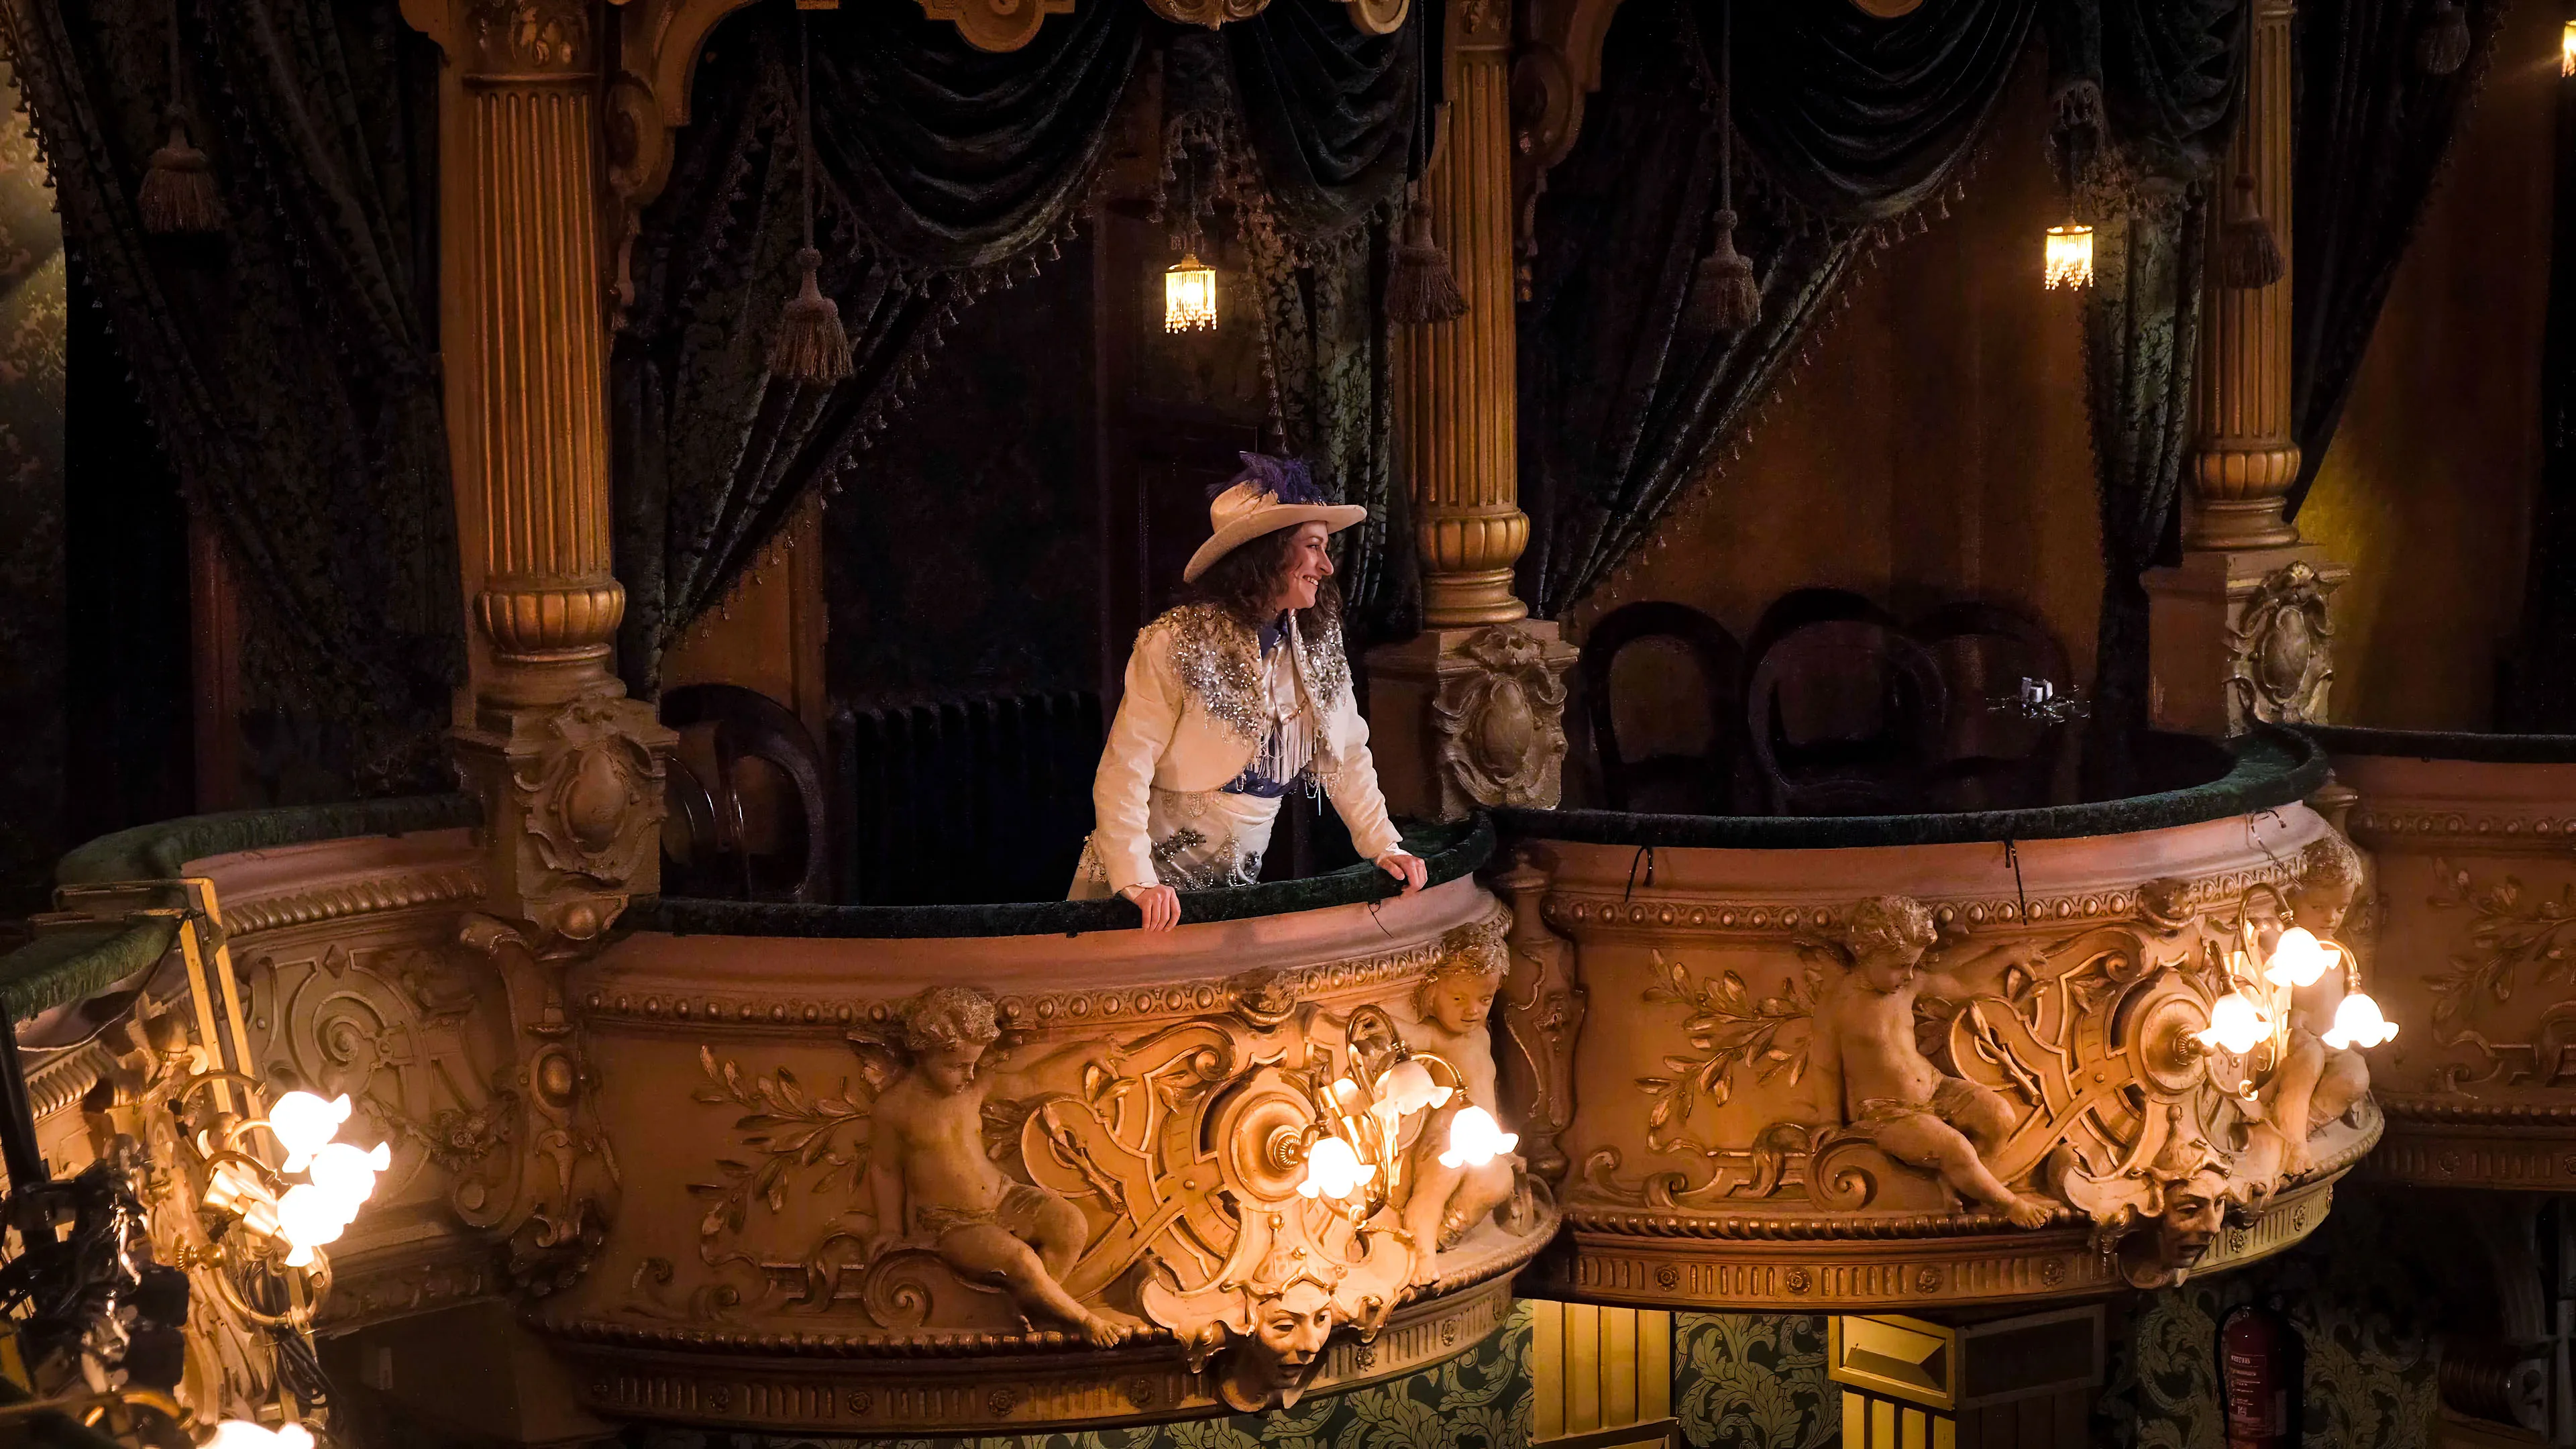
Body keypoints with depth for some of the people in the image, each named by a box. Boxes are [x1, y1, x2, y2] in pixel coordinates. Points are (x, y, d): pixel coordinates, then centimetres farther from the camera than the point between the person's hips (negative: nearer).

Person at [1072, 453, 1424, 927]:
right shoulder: (1176, 644, -16)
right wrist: (1138, 883, -28)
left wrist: (1384, 847, 2)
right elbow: (1124, 772, -18)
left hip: (1237, 881, 5)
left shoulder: (1317, 643, 3)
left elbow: (1347, 756, 13)